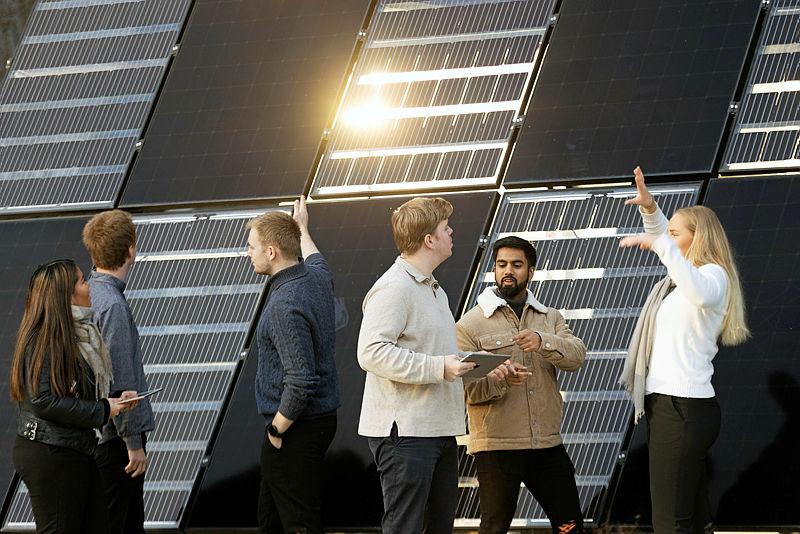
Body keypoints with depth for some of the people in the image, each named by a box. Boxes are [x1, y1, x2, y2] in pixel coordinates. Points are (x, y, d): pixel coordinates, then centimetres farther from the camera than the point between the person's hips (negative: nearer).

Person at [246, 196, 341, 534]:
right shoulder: (318, 278, 5)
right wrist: (302, 229, 52)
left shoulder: (284, 307, -24)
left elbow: (300, 382, -29)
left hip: (295, 429, -10)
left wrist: (277, 430, -16)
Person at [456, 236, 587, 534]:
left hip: (547, 443, 4)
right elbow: (464, 386, -7)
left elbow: (576, 357, -5)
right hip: (496, 445, -4)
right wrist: (501, 379, -26)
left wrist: (543, 342, -24)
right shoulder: (470, 325, 1)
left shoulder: (550, 319, 14)